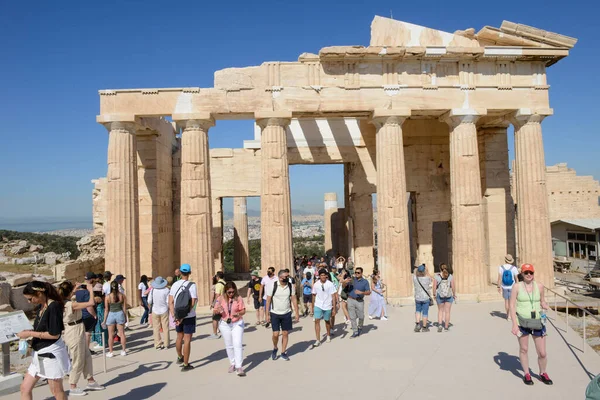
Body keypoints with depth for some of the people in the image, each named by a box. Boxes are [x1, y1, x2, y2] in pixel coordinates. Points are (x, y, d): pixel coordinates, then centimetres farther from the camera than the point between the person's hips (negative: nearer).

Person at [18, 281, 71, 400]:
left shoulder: (54, 306, -19)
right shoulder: (41, 307, 6)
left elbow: (54, 334, -22)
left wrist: (30, 334, -16)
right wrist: (28, 332, -1)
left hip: (52, 353, -8)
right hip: (39, 353, 8)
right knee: (25, 388, 10)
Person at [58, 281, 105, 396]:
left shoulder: (62, 303, 1)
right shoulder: (72, 305, -25)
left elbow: (67, 297, 27)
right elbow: (91, 302, -28)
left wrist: (75, 288, 24)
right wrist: (90, 289, -15)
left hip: (75, 332, 9)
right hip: (75, 333, -9)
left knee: (87, 356, 17)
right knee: (78, 361, 4)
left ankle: (91, 382, 27)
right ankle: (73, 388, 16)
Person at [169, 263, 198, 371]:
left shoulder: (175, 285, -1)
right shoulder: (192, 285, -14)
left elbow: (170, 302, -6)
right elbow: (192, 304, -19)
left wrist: (174, 316, -8)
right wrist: (184, 316, -13)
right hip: (189, 316, -5)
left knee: (179, 337, 22)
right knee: (187, 340, 4)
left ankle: (180, 357, 42)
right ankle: (185, 364, 11)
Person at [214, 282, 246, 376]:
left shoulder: (238, 298, -10)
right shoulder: (221, 299, -5)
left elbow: (243, 310, -7)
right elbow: (214, 311, 1)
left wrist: (238, 313, -29)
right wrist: (218, 310, -22)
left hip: (237, 323, -2)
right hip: (225, 324, 3)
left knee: (238, 344, -10)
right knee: (229, 345, 13)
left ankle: (239, 367, -7)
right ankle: (232, 364, 30)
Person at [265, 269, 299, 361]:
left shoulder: (291, 286, -4)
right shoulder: (273, 286, -12)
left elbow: (294, 299, 1)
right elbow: (268, 300, -6)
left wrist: (296, 313, -1)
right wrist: (267, 314, -7)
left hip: (286, 314, 2)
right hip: (275, 314, -2)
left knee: (285, 333, 7)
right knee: (275, 334, -3)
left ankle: (283, 352, 23)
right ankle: (275, 349, 26)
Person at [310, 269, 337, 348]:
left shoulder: (330, 284, -10)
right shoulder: (316, 284, -4)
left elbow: (333, 296, -8)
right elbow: (314, 295, 7)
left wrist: (334, 308, -8)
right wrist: (313, 305, 11)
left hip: (327, 306, -1)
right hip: (318, 306, 1)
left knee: (327, 321, 14)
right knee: (317, 321, -10)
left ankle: (328, 336, 40)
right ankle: (318, 341, -7)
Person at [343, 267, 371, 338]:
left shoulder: (365, 281, 1)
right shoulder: (352, 279, 3)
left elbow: (368, 292, -4)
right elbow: (344, 285, -6)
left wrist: (361, 292, -22)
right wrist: (345, 282, -29)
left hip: (360, 301, -1)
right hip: (351, 300, 1)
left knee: (361, 317, 3)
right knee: (352, 317, 3)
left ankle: (360, 327, 33)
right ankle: (355, 332, 13)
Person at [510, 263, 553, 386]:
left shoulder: (539, 286, 2)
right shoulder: (517, 287, -6)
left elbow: (543, 301, 17)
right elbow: (512, 305, -6)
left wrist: (544, 305, -8)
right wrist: (514, 324, -11)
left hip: (537, 322, 2)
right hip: (522, 321, -2)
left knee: (542, 353, 4)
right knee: (523, 349, 11)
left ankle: (543, 373, 31)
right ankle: (526, 374, 29)